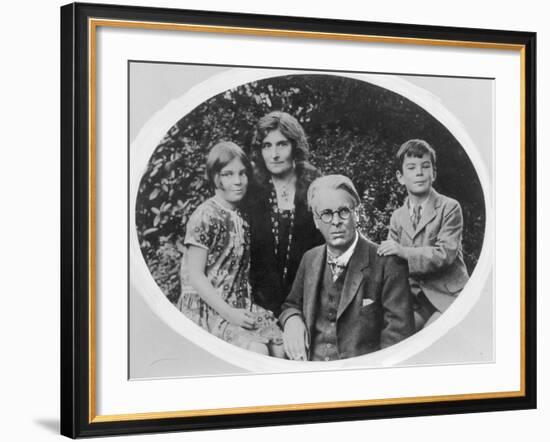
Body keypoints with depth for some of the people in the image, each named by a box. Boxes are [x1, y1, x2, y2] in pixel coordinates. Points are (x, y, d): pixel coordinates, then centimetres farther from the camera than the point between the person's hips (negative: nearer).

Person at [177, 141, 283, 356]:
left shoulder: (241, 217, 12)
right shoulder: (205, 217, -12)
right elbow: (195, 276, -14)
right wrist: (229, 313, -19)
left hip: (238, 307, 7)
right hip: (205, 309, -7)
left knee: (282, 345, -10)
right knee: (258, 351, -25)